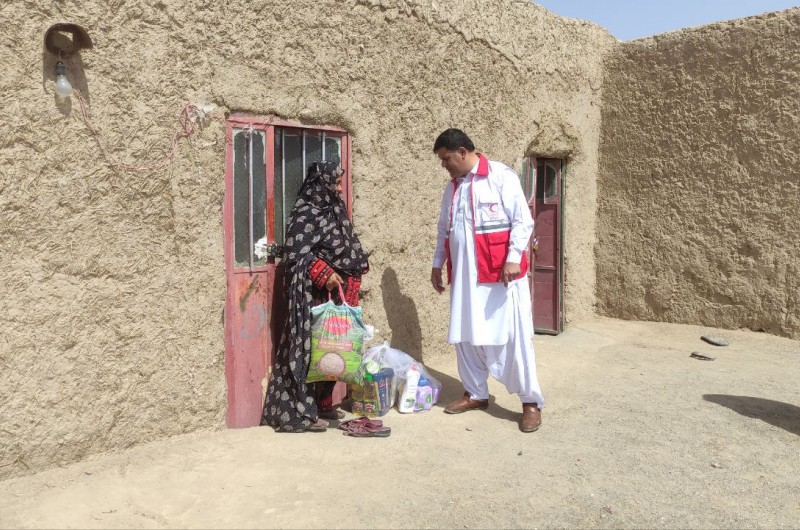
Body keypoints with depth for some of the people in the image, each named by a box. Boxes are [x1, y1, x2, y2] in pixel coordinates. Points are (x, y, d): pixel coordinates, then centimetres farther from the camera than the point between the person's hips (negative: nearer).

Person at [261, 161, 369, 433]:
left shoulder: (334, 210, 13)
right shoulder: (306, 214, -13)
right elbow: (295, 254, -18)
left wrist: (350, 280, 13)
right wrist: (324, 274, -24)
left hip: (336, 292, 9)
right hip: (313, 294, -9)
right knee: (311, 348, -4)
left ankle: (322, 404, 24)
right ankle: (301, 412, 4)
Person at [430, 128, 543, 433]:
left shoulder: (501, 176, -6)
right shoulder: (453, 187, 15)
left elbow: (523, 221, -11)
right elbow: (444, 230, 22)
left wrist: (513, 258, -20)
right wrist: (437, 264, 19)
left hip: (500, 270, -7)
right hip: (464, 273, 7)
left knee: (513, 335, -3)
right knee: (465, 335, 9)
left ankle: (531, 402, 6)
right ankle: (476, 393, 24)